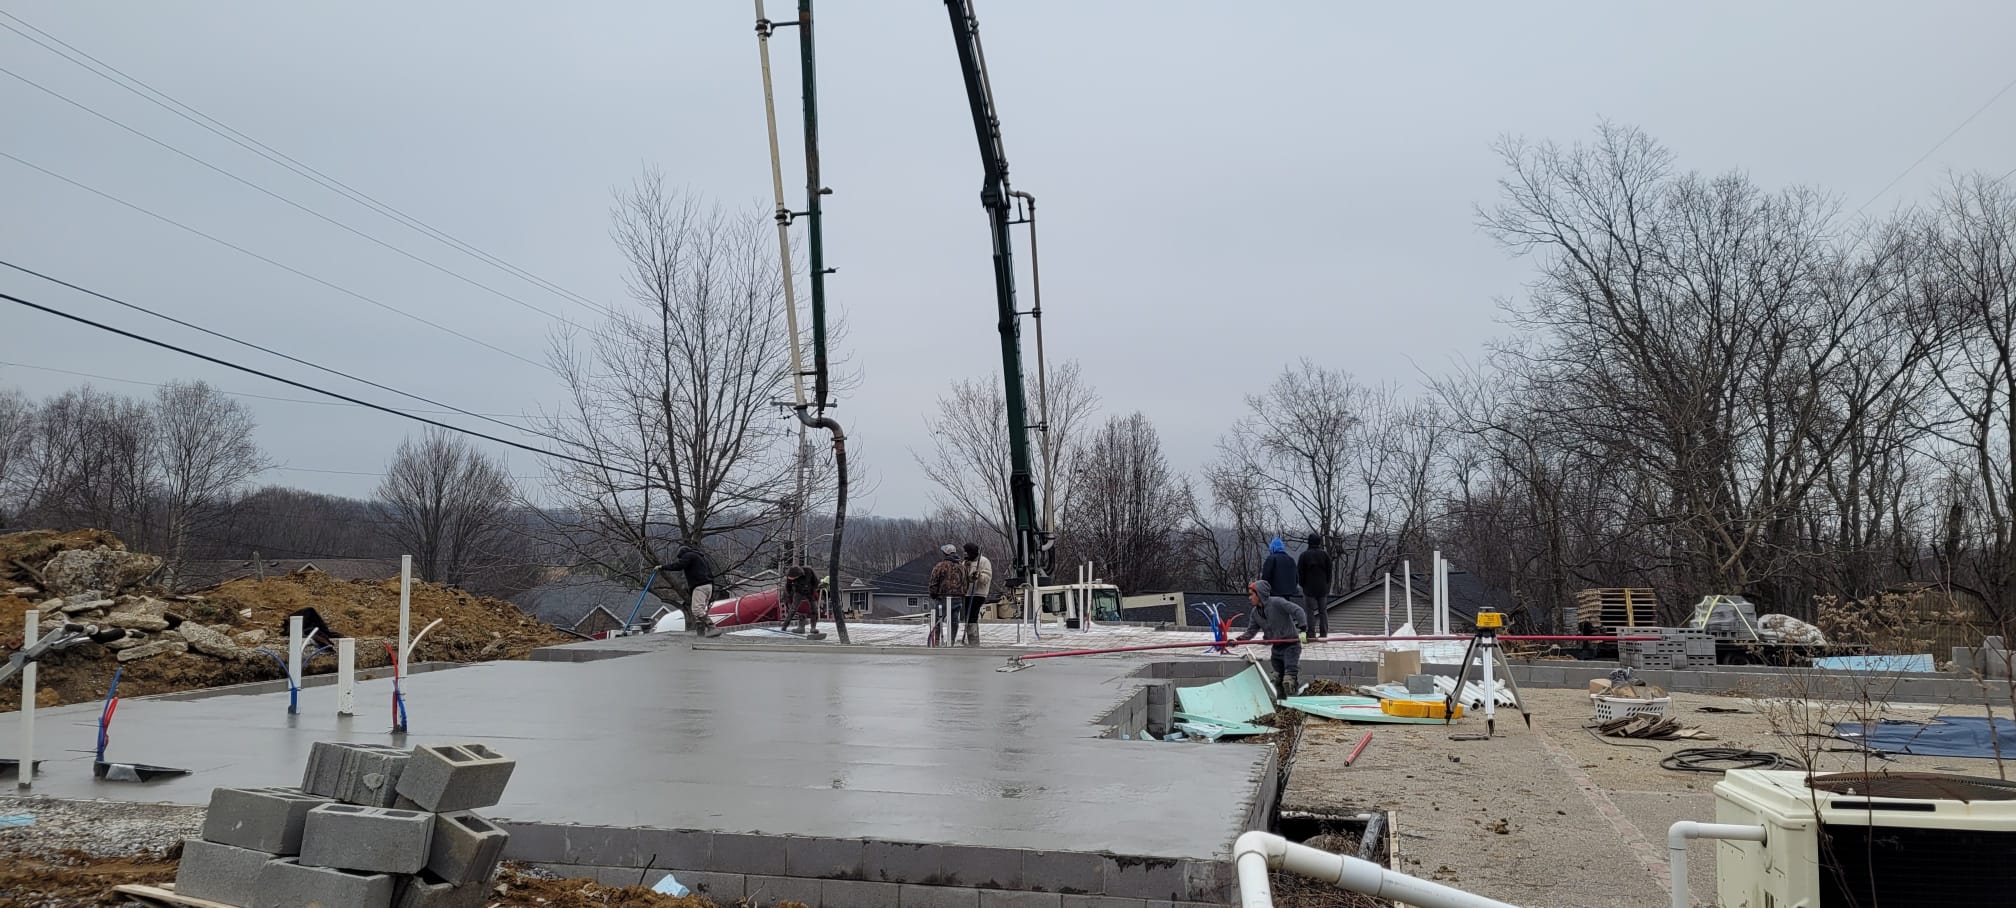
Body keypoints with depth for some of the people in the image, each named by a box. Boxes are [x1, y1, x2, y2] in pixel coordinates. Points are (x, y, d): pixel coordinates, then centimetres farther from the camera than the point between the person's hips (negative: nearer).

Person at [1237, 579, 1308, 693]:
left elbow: (1297, 611, -20)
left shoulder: (1277, 602, -17)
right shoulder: (1255, 613, 6)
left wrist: (1302, 630, -27)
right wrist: (1238, 639, -9)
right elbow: (1251, 632, 9)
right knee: (1277, 679, 14)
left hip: (1291, 645, -8)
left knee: (1288, 681, -15)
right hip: (1277, 647, 8)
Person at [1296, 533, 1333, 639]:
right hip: (1322, 588, 3)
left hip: (1309, 587, -3)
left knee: (1310, 611, -1)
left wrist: (1303, 585, 7)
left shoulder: (1304, 555, -7)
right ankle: (1323, 633, 11)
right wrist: (1327, 586, 12)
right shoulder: (1325, 554, 1)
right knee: (1323, 610, 10)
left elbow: (1300, 572, -4)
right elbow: (1329, 571, 5)